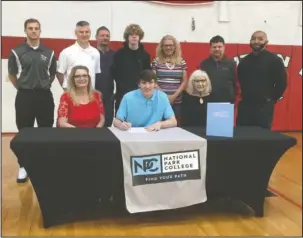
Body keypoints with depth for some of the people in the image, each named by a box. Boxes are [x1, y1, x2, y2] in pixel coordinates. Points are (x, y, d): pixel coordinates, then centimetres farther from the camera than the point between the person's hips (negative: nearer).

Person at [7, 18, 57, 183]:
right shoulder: (16, 52, 0)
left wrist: (44, 86, 12)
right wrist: (22, 88, 8)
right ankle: (23, 166, 14)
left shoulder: (49, 53, 6)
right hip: (24, 97, -1)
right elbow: (12, 74, 8)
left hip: (45, 96, 2)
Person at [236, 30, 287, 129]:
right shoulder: (244, 61, 11)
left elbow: (282, 82, -5)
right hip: (245, 106, 4)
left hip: (264, 107, -4)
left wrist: (272, 99, 0)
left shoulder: (274, 60, -5)